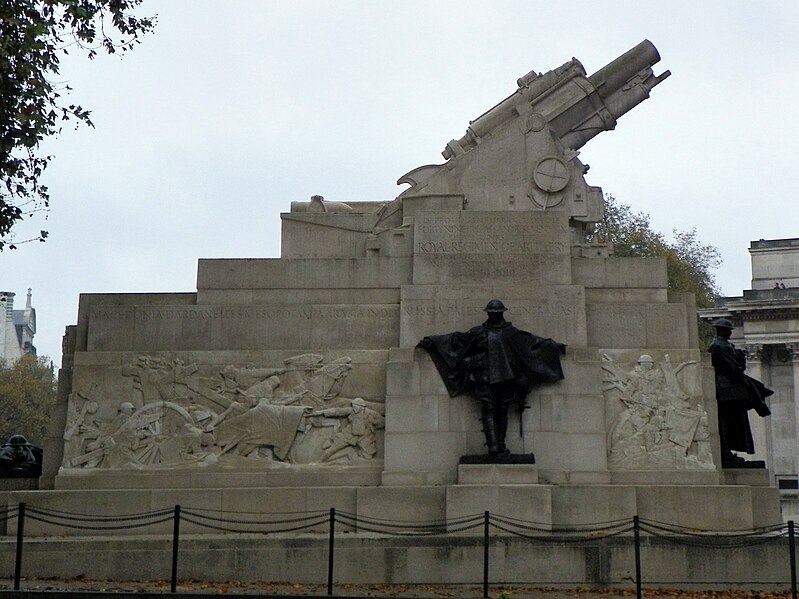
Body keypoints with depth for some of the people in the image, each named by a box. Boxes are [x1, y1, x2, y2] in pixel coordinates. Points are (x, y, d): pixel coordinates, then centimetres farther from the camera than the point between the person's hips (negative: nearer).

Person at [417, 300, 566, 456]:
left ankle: (500, 446, 7)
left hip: (506, 377, 1)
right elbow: (456, 339, 9)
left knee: (502, 411, 2)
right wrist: (430, 341, 4)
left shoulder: (510, 332, 11)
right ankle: (493, 445, -17)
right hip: (485, 378, -1)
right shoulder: (479, 332, 9)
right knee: (489, 410, -11)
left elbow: (531, 340, 17)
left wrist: (554, 345, 17)